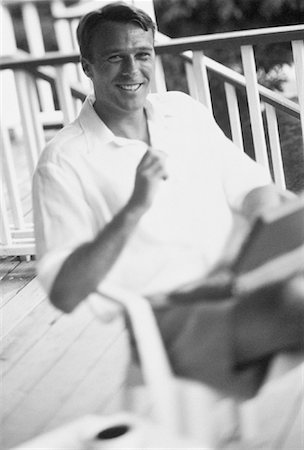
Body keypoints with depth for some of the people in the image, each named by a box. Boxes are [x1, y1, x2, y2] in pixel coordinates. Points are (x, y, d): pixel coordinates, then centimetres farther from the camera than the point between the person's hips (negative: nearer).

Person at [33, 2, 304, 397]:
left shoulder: (184, 110, 15)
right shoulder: (63, 163, -4)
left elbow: (251, 185, 17)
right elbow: (63, 295, -10)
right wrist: (135, 208, -20)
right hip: (168, 315, -6)